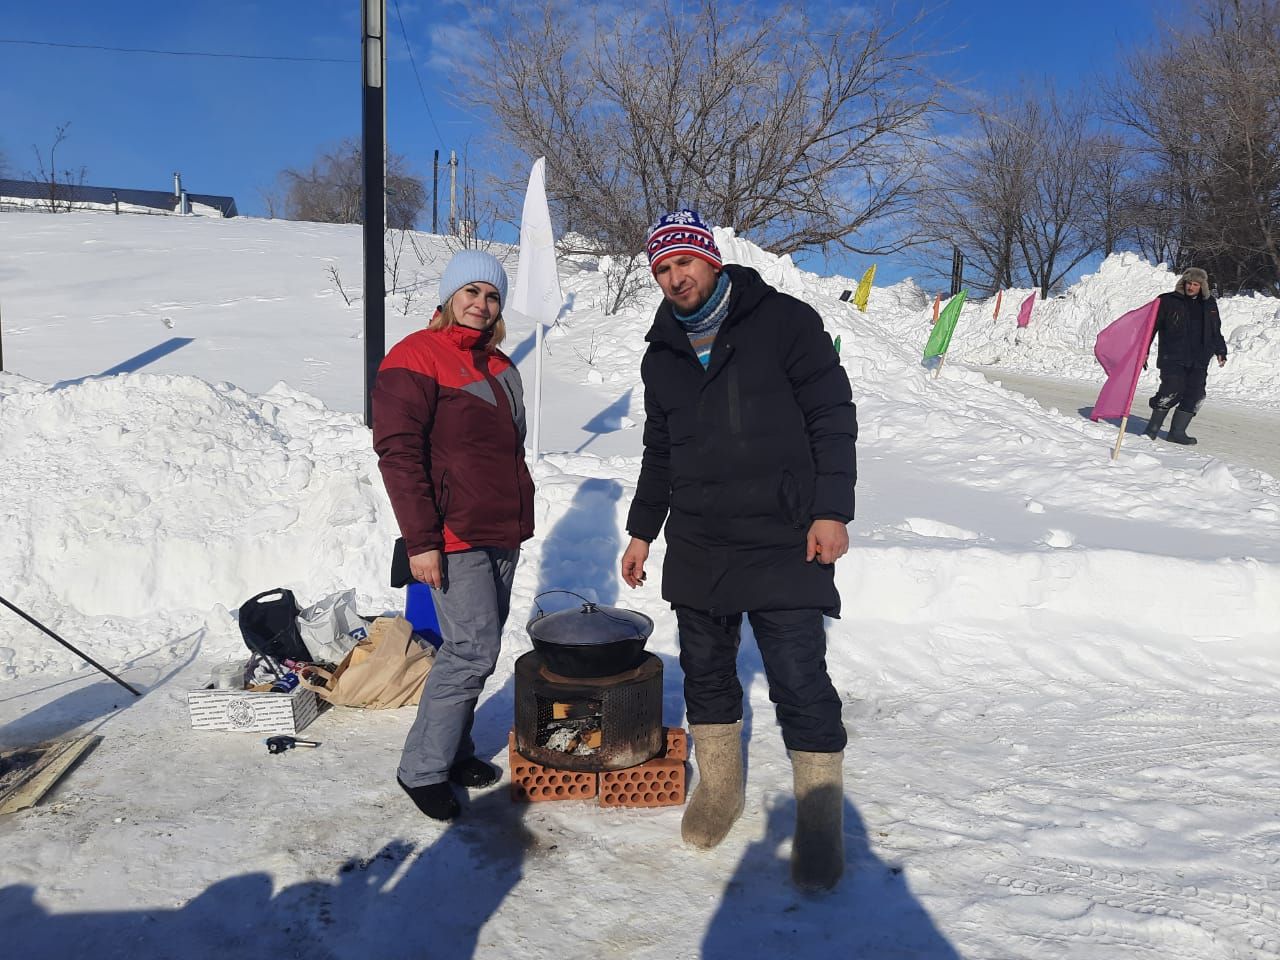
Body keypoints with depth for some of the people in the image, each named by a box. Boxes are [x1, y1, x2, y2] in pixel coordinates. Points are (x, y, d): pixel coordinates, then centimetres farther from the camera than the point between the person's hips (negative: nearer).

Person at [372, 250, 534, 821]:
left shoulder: (498, 365, 16)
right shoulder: (417, 357, -9)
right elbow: (398, 452, -16)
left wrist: (520, 516, 23)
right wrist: (420, 541, -20)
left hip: (503, 533, 8)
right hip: (455, 537, -8)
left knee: (477, 647, 13)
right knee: (473, 650, -10)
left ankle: (454, 750, 27)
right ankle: (422, 769, 6)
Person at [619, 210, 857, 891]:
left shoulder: (783, 321, -3)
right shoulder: (661, 354, 13)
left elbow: (832, 416, -5)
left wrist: (831, 510, -12)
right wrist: (643, 529, 22)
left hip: (783, 544, -5)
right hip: (696, 548, 5)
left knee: (801, 686, -6)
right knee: (705, 673, 13)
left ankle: (820, 821, 10)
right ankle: (719, 786, 34)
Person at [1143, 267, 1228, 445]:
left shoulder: (1209, 305, 16)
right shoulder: (1168, 301, 1)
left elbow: (1216, 331, 27)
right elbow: (1151, 326, 0)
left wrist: (1220, 351, 20)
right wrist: (1144, 351, -6)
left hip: (1199, 362, 5)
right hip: (1172, 358, -5)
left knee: (1195, 395, -2)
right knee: (1172, 390, -18)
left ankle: (1177, 432, 5)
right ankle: (1153, 428, -4)